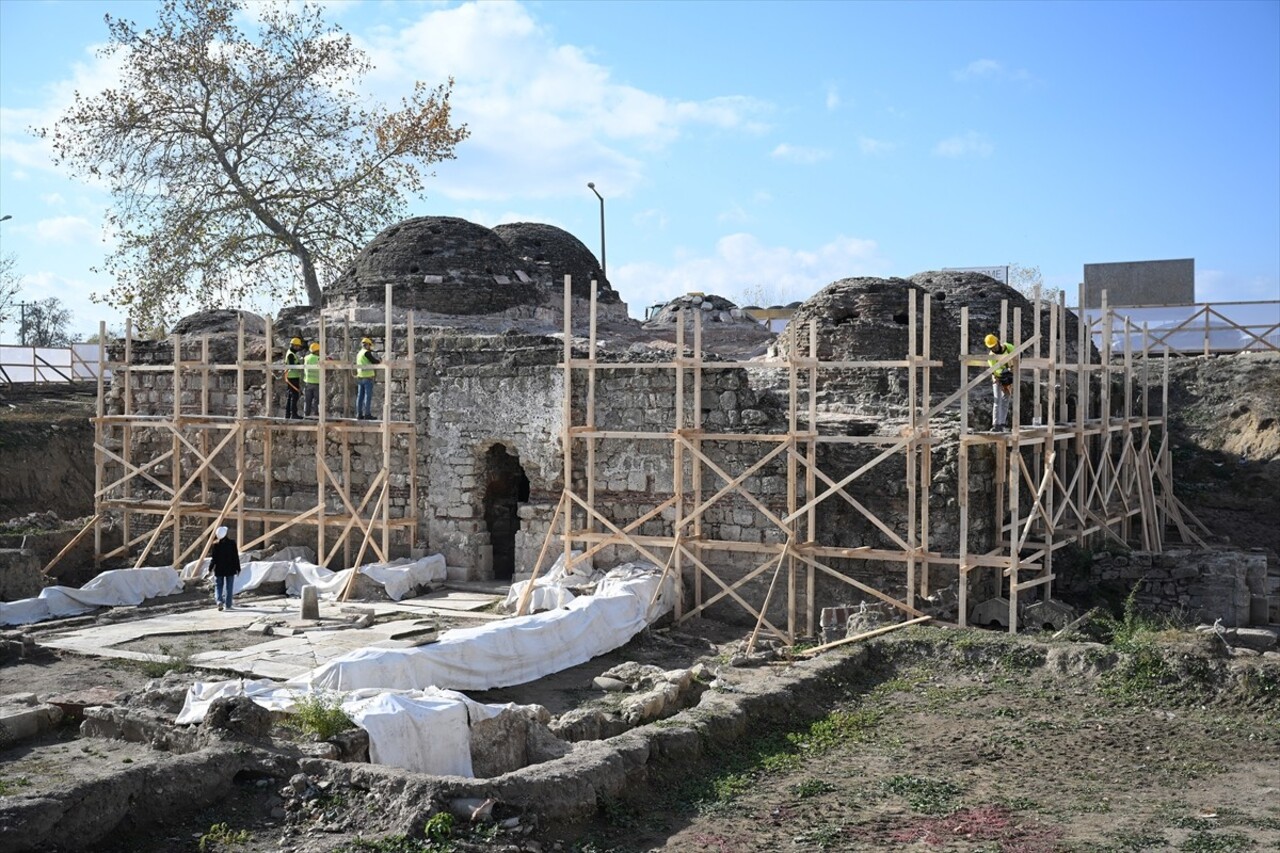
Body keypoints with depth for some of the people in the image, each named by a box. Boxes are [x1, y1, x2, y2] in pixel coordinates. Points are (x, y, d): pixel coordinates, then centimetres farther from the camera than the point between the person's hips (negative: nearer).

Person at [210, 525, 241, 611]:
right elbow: (236, 557, -3)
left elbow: (214, 558, -6)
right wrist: (238, 568, 4)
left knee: (218, 586, 10)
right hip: (230, 569, 0)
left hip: (219, 569, 0)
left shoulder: (216, 544, -8)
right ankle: (227, 605, 8)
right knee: (229, 587, 8)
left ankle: (219, 601, -12)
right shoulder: (232, 543, -6)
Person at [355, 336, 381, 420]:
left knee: (360, 396, 7)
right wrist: (380, 362, 8)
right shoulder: (367, 353, -11)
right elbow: (374, 361, -13)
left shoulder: (359, 354, 15)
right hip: (368, 377, -8)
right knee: (368, 396, -7)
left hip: (360, 377, 8)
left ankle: (359, 414, 6)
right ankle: (367, 414, -9)